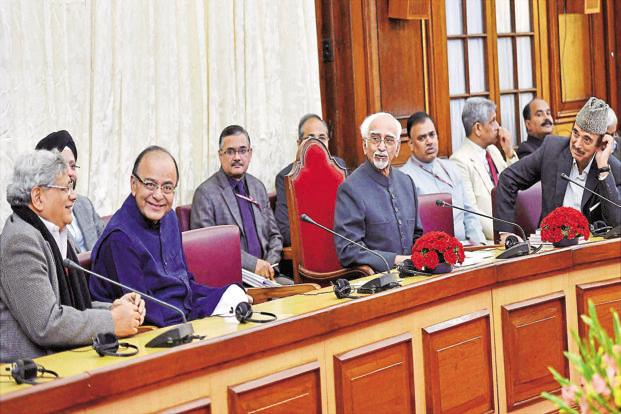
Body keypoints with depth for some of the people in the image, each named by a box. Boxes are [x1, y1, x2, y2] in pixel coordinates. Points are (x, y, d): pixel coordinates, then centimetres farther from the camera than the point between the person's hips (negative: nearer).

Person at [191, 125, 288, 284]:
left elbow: (274, 235, 21)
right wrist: (252, 264, -16)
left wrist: (269, 265, 1)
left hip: (264, 275, 6)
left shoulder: (258, 187, 17)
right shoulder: (205, 193, -4)